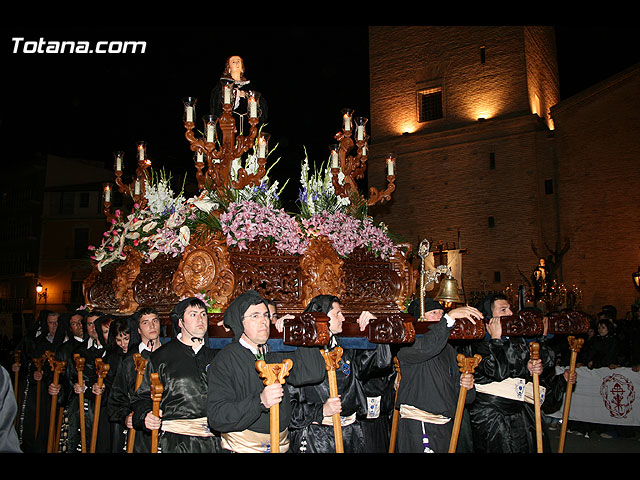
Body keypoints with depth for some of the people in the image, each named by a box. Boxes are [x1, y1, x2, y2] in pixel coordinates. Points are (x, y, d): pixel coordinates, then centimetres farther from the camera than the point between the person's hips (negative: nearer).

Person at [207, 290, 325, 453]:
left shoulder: (275, 355, 5)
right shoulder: (225, 359, -10)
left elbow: (314, 373, -7)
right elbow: (216, 417, -18)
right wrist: (259, 402, -30)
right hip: (243, 447, -4)